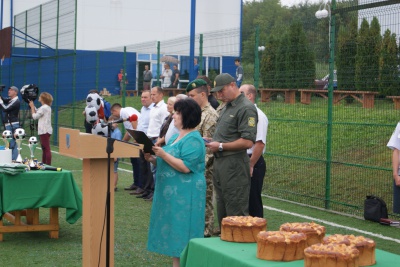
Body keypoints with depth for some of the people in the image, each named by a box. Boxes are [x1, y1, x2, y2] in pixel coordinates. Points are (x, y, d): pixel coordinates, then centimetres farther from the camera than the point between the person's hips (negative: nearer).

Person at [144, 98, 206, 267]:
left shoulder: (193, 140, -15)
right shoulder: (177, 137, 16)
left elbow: (185, 167, -23)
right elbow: (168, 163, 20)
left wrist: (163, 154, -22)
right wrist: (153, 159, 3)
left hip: (184, 195, -10)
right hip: (171, 193, 10)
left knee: (181, 232, -5)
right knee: (174, 230, 12)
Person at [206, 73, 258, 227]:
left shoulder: (246, 108, -13)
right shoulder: (226, 108, 18)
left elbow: (248, 142, -22)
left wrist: (221, 146, -16)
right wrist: (212, 142, 8)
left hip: (234, 166, -10)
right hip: (220, 163, 10)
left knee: (236, 214, -5)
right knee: (222, 210, 16)